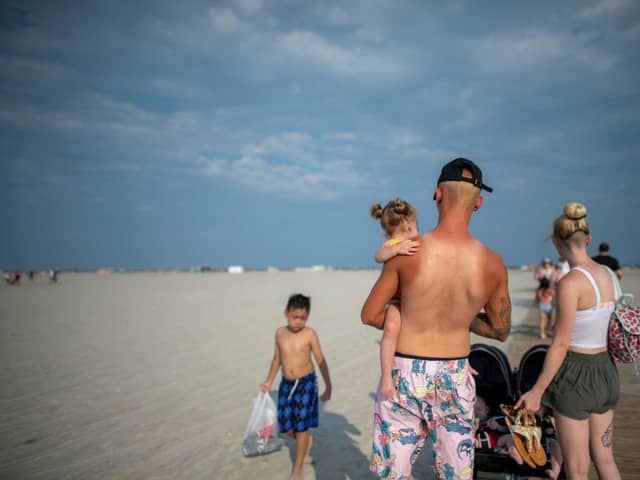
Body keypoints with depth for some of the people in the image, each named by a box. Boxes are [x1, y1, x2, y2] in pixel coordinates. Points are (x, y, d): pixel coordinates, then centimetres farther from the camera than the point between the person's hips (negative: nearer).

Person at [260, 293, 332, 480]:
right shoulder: (280, 333, 0)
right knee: (286, 425, 6)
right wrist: (269, 381, 17)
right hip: (286, 384, 4)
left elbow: (321, 360, -6)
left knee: (301, 426, 0)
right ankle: (306, 441, 39)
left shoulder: (310, 334, -11)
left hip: (306, 383, -4)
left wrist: (328, 386, -5)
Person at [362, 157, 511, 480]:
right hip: (455, 377, 2)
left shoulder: (406, 252, -15)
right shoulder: (493, 264, -10)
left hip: (405, 373, -2)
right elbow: (501, 330, 4)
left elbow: (370, 315, -6)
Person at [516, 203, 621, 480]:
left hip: (575, 374, -7)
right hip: (604, 371, 8)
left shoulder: (570, 282, -19)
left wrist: (536, 391, -13)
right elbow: (599, 324, 11)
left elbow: (560, 345, -19)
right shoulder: (606, 275, 3)